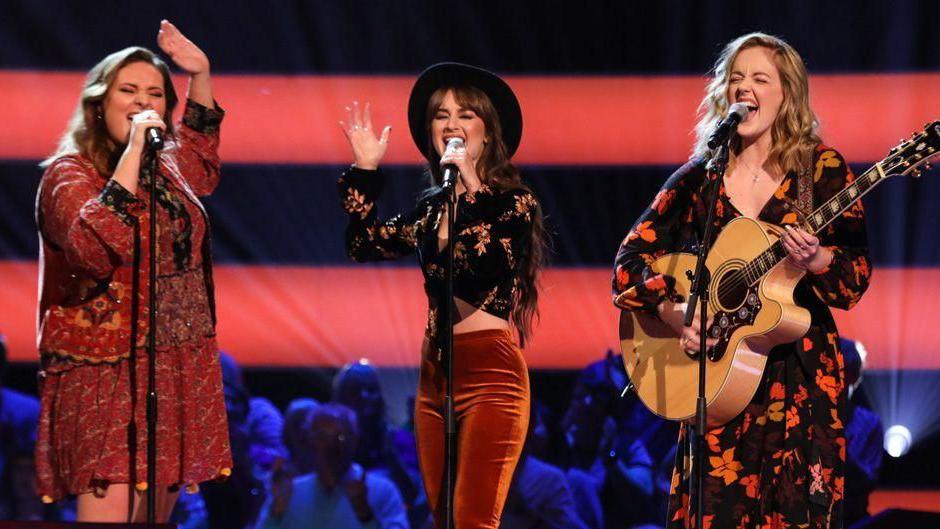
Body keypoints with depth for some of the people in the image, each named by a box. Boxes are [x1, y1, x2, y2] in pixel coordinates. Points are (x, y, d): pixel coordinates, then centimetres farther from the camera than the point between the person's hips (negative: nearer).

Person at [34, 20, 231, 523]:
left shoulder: (167, 169, 14)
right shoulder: (70, 174, -7)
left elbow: (201, 156, 40)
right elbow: (94, 249, -27)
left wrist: (201, 76, 25)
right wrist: (133, 151, -23)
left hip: (177, 376, 7)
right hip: (105, 373, -7)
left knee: (156, 514, 8)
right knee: (106, 514, -16)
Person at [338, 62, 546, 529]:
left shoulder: (513, 201, -4)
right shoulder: (432, 206, 15)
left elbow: (493, 265, -20)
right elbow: (364, 244, 17)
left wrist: (472, 190, -24)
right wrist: (365, 171, 13)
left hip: (489, 371, -7)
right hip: (435, 372, 7)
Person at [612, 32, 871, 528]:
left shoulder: (821, 169, 1)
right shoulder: (699, 177, 7)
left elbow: (856, 277, -3)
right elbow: (630, 259, 6)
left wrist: (817, 260, -24)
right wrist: (670, 309, -11)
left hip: (800, 370, -2)